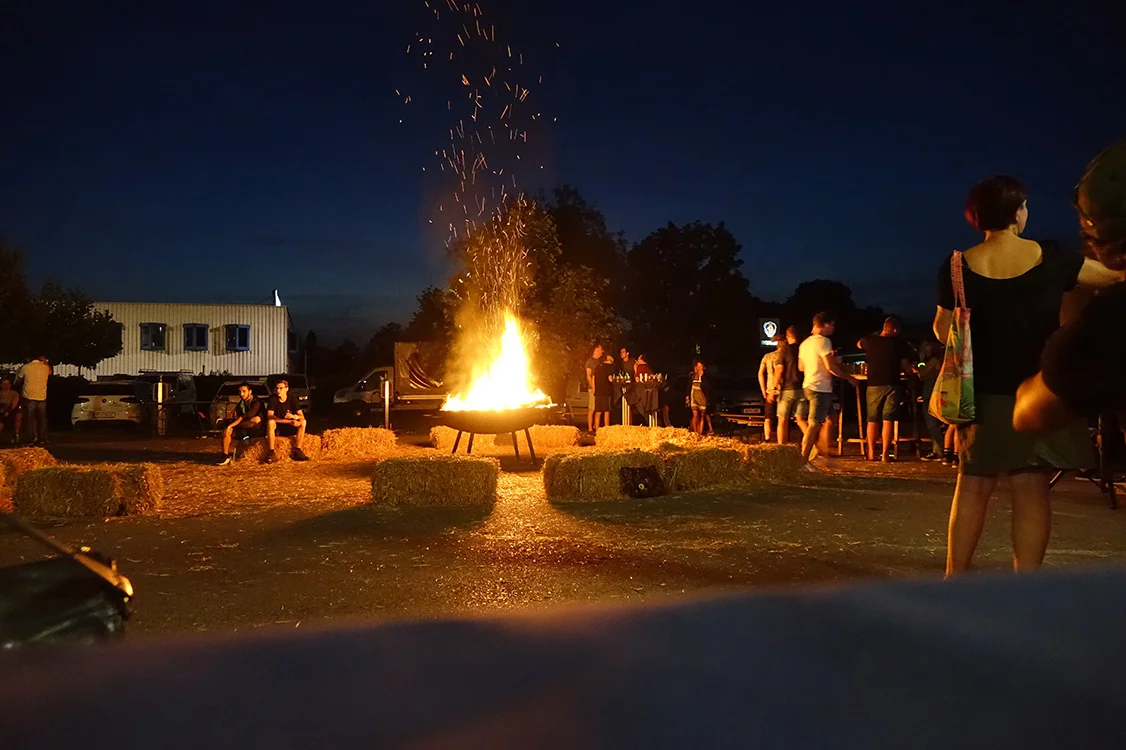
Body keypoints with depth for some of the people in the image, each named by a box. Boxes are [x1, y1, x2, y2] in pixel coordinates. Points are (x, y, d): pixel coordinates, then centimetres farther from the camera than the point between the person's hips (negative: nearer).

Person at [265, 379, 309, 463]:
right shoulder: (273, 399, -11)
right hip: (277, 428, -2)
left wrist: (293, 416, -35)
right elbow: (269, 416, -23)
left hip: (290, 428, 2)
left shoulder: (292, 399, -5)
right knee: (270, 422, -35)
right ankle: (272, 452, -33)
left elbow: (302, 416, -10)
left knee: (303, 422, -23)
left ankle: (297, 451, -24)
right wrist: (289, 421, -30)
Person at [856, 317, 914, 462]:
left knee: (872, 420, 10)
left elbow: (858, 344, 24)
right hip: (892, 385, -1)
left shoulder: (869, 341, 1)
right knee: (888, 420, 0)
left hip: (874, 385, 1)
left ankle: (871, 453, 11)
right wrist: (912, 369, 18)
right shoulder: (899, 344, -3)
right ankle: (885, 454, -3)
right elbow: (905, 366, -4)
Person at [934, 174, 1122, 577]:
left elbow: (944, 330, 2)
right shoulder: (1050, 258, -5)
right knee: (1031, 489, 1)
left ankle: (954, 577, 14)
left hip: (982, 391, 2)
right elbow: (1111, 275, 7)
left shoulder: (958, 266, -3)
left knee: (973, 485, 10)